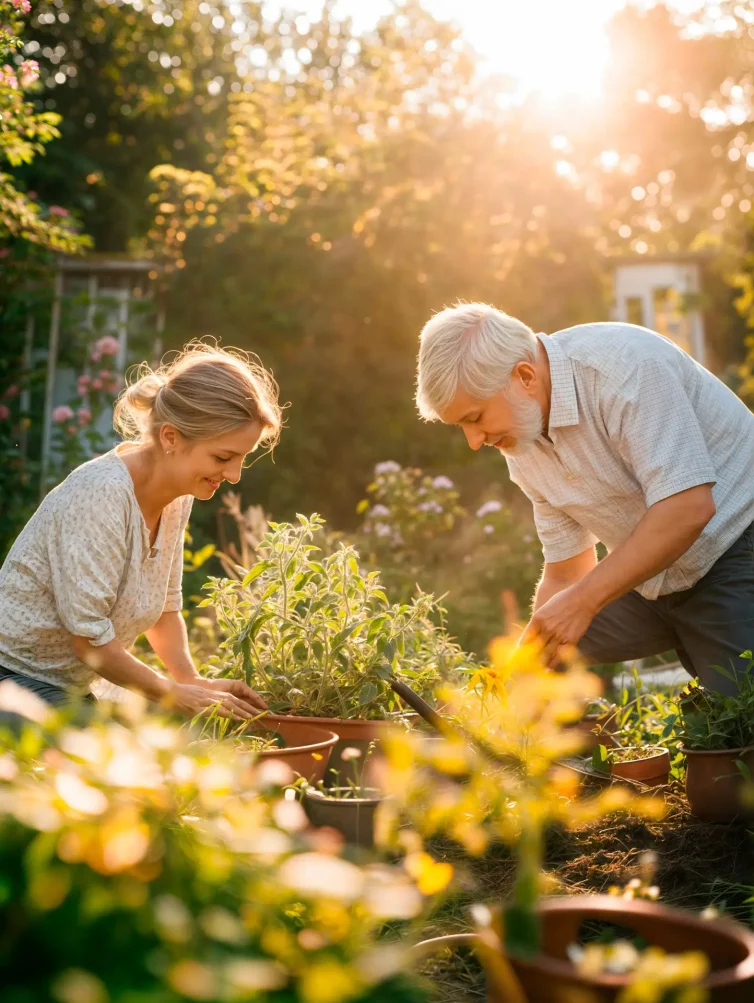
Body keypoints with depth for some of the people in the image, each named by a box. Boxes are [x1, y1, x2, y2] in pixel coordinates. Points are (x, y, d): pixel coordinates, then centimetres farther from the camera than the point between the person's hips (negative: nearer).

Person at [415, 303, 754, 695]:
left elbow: (689, 507, -31)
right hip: (651, 577, 7)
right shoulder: (518, 435, 0)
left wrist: (582, 602, -28)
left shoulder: (623, 365, -25)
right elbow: (566, 574, 5)